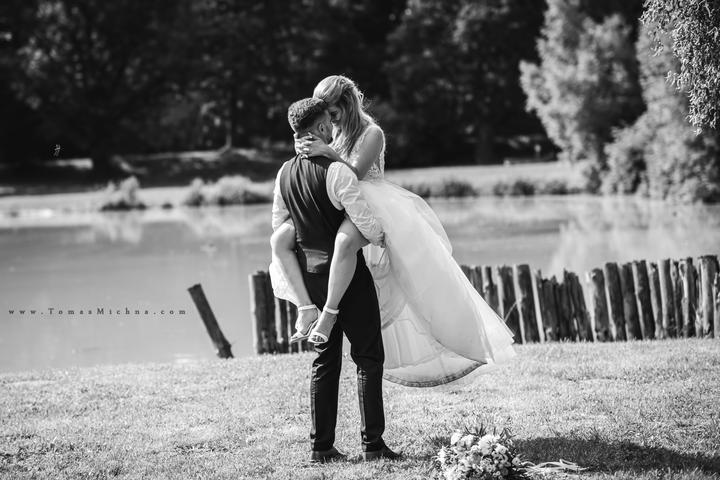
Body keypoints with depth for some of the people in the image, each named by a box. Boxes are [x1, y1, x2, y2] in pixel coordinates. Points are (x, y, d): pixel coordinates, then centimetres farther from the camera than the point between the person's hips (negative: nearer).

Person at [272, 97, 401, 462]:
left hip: (310, 274, 7)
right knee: (368, 357, 2)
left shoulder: (285, 173, 4)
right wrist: (383, 239, 1)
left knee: (324, 360, 13)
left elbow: (279, 227, 12)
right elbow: (365, 222, -19)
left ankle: (321, 446, 13)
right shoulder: (336, 171, -19)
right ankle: (372, 443, 0)